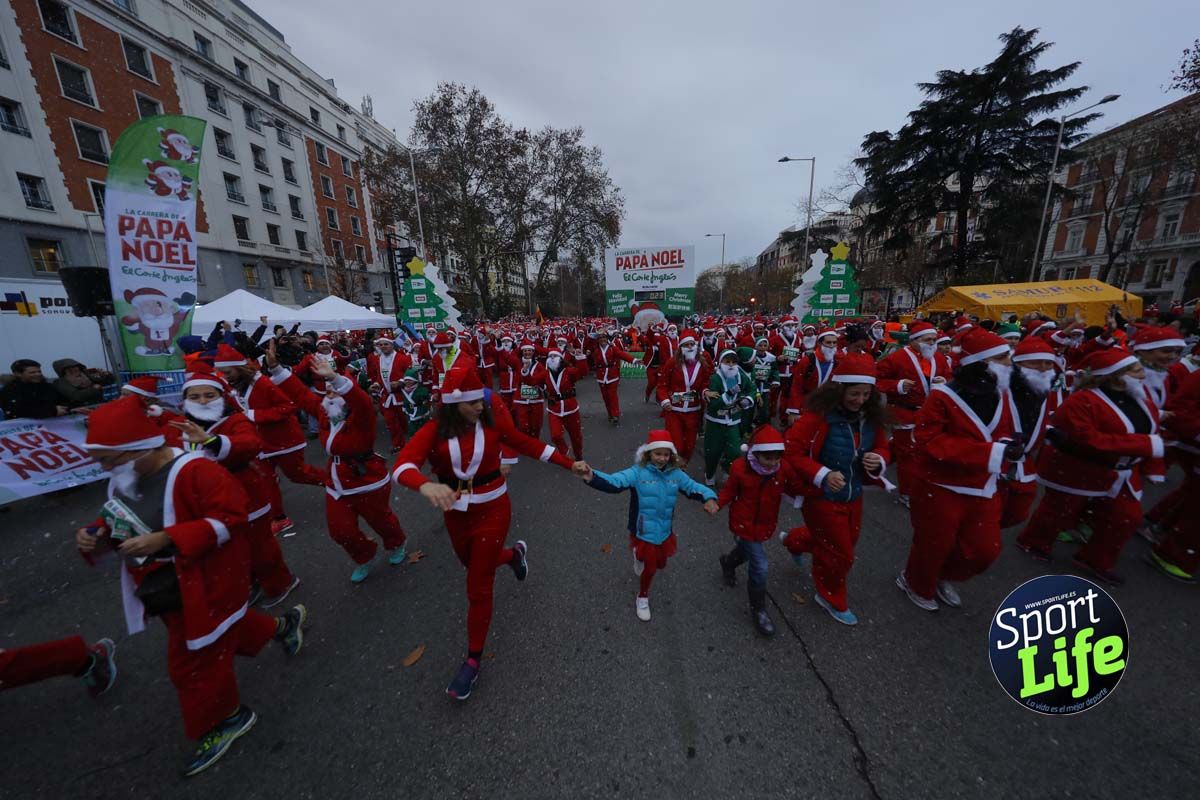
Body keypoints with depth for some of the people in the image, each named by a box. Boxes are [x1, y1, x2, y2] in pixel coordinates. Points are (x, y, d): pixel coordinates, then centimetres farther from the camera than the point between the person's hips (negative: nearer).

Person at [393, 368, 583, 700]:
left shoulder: (492, 422, -14)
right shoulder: (434, 431, -14)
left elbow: (528, 444, -6)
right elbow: (402, 464, -29)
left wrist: (570, 464, -6)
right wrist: (426, 486, -52)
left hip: (492, 509, -3)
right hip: (455, 512, 3)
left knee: (478, 587, 5)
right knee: (476, 566, 26)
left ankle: (473, 661, 28)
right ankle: (514, 553, 59)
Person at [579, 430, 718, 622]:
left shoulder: (676, 474, -7)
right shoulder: (638, 473, -21)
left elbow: (693, 487, 3)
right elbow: (614, 482, -33)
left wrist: (709, 498, -20)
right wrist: (593, 477, -52)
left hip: (665, 531, 5)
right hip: (644, 532, -4)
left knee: (661, 563, 26)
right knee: (650, 568, 13)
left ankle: (641, 557, 62)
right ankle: (642, 598, 45)